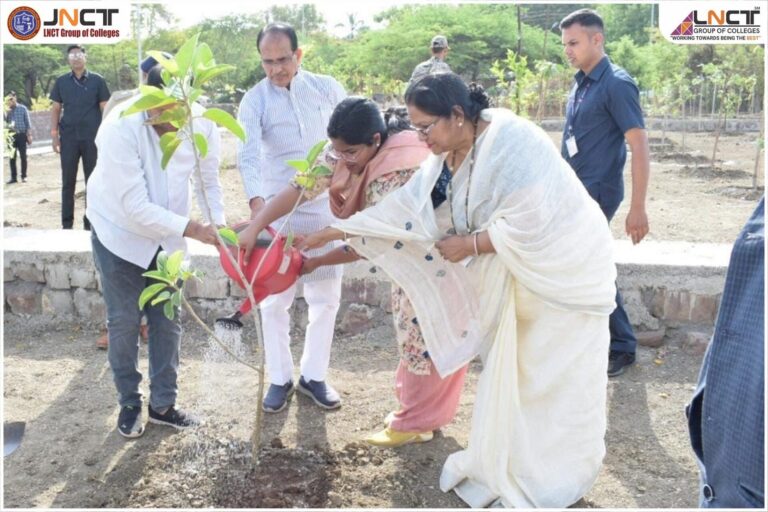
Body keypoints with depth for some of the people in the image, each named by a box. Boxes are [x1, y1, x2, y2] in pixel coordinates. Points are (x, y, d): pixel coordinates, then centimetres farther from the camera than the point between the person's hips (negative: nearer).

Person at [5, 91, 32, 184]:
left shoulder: (23, 108, 2)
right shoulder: (8, 110, 8)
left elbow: (28, 122, 2)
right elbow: (5, 121, -3)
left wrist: (29, 135, -3)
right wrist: (6, 112, -13)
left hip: (21, 135, -2)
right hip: (12, 135, 3)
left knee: (23, 156, 2)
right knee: (12, 157, 3)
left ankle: (24, 176, 10)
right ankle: (13, 177, 9)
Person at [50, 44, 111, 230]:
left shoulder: (97, 80, 3)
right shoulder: (61, 82, 8)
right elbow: (55, 109, 10)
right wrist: (54, 135, 2)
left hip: (92, 137, -1)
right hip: (68, 137, 2)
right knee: (68, 181, 4)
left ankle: (90, 221, 13)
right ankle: (67, 223, 11)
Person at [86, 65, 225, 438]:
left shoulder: (202, 123, -20)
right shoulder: (120, 128, -31)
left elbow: (208, 181, -6)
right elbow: (135, 208, -32)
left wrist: (218, 226, -21)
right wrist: (193, 229, -35)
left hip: (167, 233, 4)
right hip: (120, 232, -3)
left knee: (168, 320, 8)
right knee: (124, 322, 4)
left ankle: (163, 404, 24)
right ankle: (129, 404, 25)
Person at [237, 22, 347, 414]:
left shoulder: (328, 88, 0)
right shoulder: (254, 101, -7)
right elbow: (249, 154, -22)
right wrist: (256, 202, -39)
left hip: (327, 209, 2)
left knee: (326, 297, 8)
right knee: (274, 301, 4)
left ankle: (313, 376, 24)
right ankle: (280, 378, 21)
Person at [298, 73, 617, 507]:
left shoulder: (509, 141, -28)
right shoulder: (447, 156, -3)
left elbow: (529, 221, -32)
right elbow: (405, 206, -2)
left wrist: (472, 244, -21)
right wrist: (334, 232, -3)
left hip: (563, 268, -7)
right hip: (519, 273, 8)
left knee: (555, 380, 5)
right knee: (509, 373, 15)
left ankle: (556, 480, 24)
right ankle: (504, 464, 32)